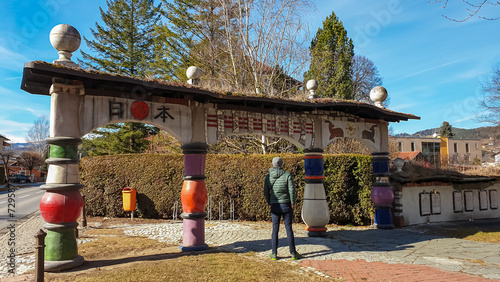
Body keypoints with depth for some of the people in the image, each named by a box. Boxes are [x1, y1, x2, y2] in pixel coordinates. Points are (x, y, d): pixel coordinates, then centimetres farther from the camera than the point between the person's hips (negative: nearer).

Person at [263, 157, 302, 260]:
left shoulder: (268, 177, 1)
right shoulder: (287, 175, -6)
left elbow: (266, 192, 4)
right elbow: (292, 190, -9)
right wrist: (292, 203, 1)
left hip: (274, 206, 2)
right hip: (286, 205, -2)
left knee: (275, 229, 8)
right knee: (289, 229, 4)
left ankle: (274, 254, 11)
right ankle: (293, 253, 11)